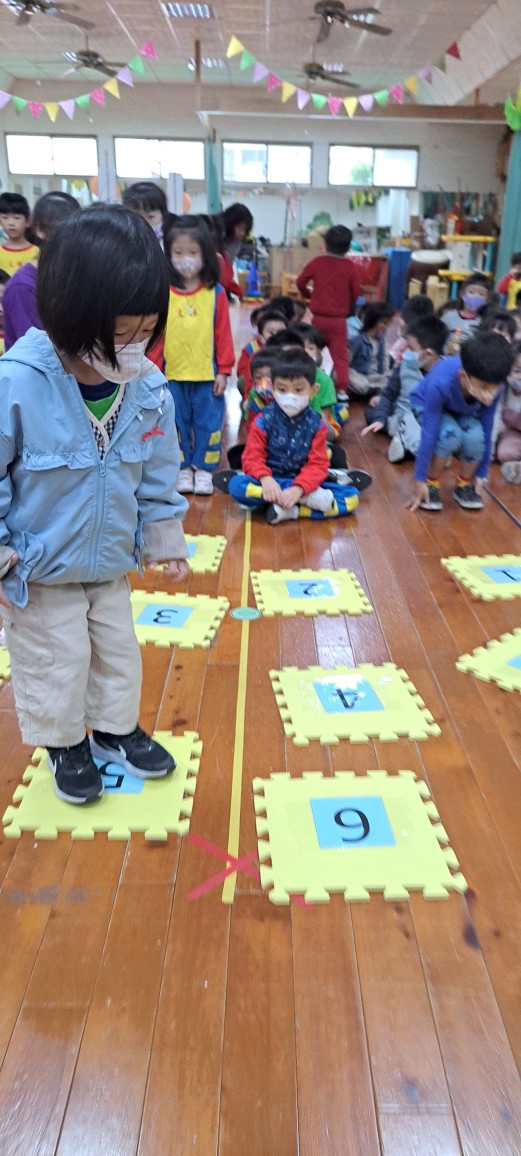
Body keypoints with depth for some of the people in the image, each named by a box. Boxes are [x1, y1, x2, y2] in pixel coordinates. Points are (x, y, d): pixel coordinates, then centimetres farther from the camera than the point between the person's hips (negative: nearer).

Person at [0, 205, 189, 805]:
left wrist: (165, 540, 9)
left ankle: (115, 728, 46)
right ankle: (64, 744, 40)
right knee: (55, 665, 13)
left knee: (119, 652, 21)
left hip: (112, 563, 5)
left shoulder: (149, 388, -12)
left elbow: (158, 475, 2)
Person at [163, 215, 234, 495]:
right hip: (171, 375, 0)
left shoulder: (216, 293, -2)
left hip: (207, 374, 0)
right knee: (177, 424, 11)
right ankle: (183, 468, 25)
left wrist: (224, 371, -1)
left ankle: (203, 468, 21)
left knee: (208, 423, 7)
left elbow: (223, 335, 0)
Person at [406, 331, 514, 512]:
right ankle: (431, 483, -10)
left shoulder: (492, 388, -29)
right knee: (451, 434, -35)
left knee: (475, 436, -29)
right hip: (427, 405, -3)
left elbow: (487, 433, -18)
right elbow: (429, 434, -36)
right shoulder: (440, 383, -41)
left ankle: (465, 484, -2)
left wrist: (481, 474, -12)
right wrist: (419, 480, -30)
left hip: (464, 412, 3)